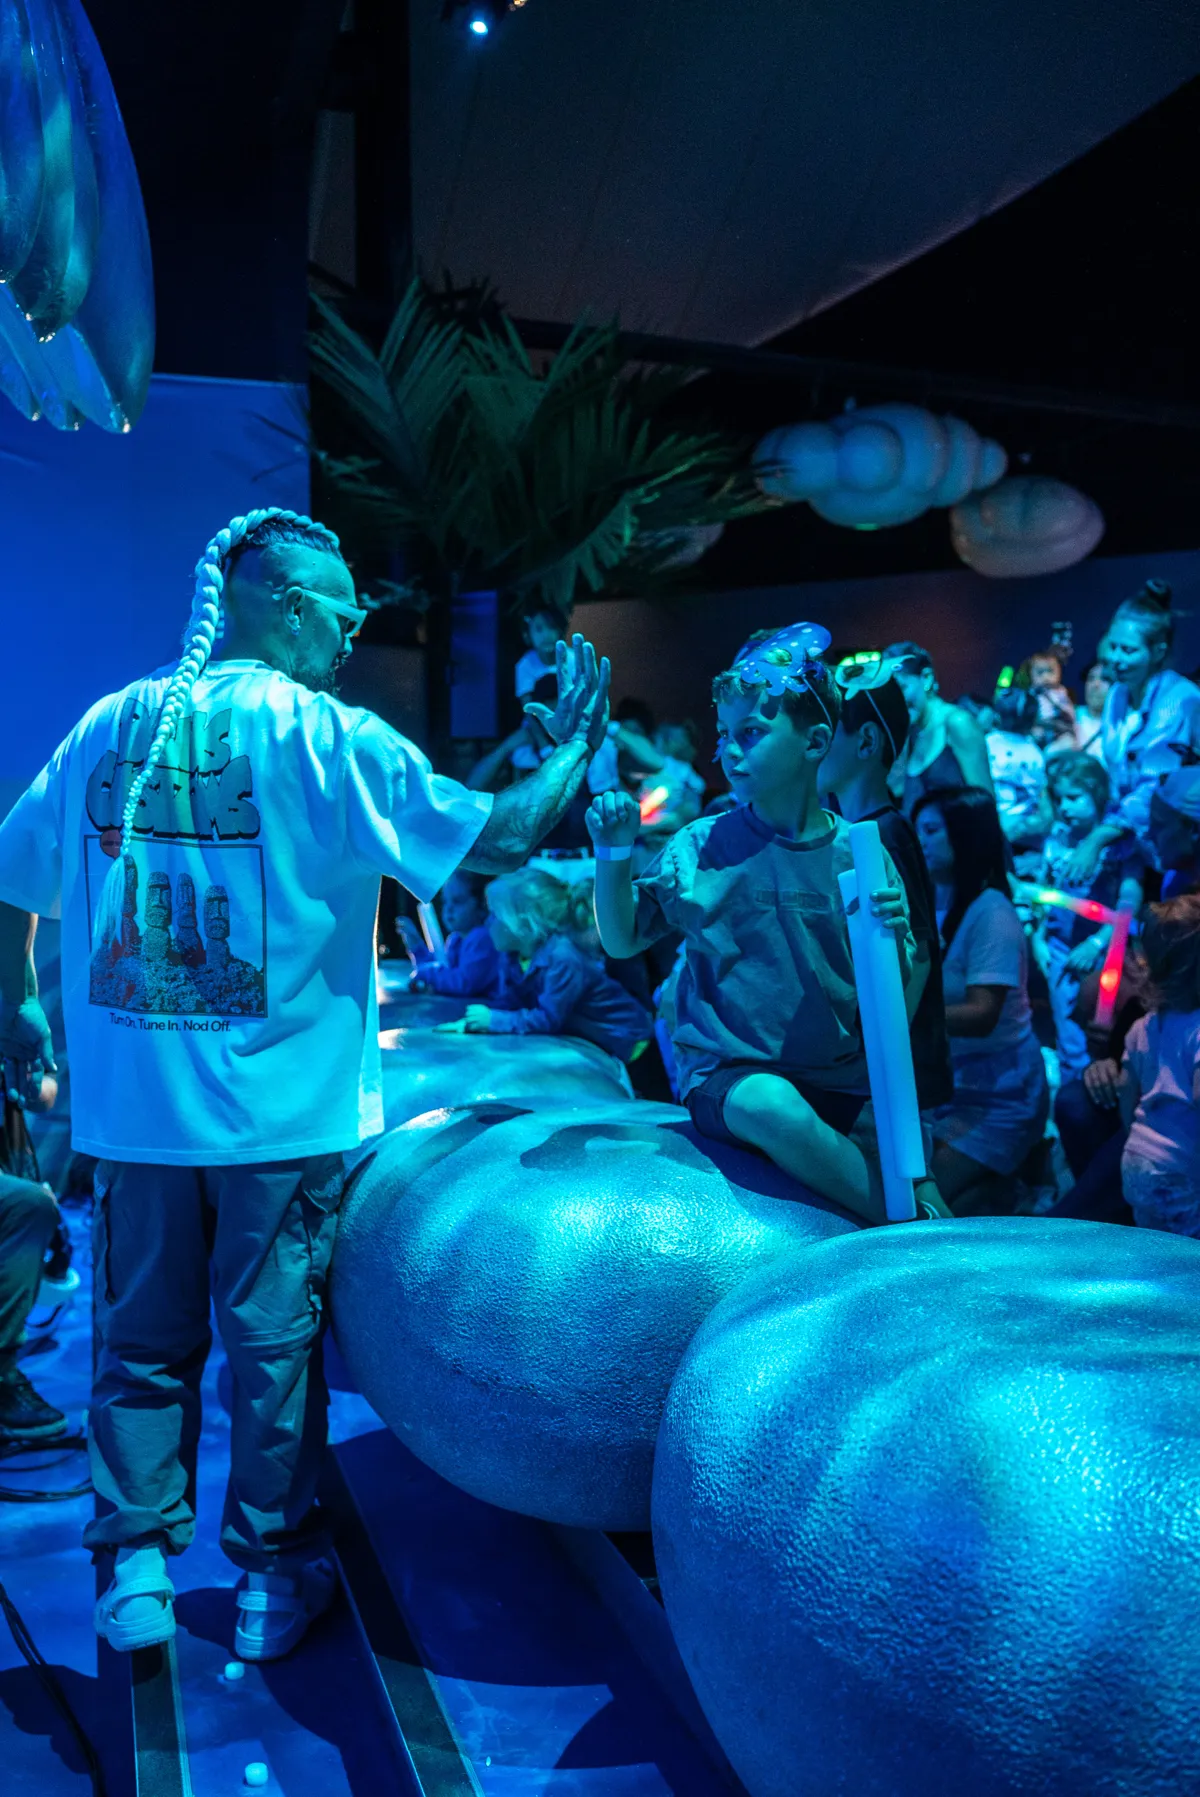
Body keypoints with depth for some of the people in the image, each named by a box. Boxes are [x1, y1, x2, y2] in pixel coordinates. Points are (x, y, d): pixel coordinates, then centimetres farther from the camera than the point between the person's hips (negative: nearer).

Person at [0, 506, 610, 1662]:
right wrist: (575, 743, 2)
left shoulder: (107, 726, 4)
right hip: (281, 1105, -3)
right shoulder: (324, 737, -10)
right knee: (272, 1342, 12)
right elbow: (499, 840, -14)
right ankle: (272, 1574, 26)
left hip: (129, 1105, 4)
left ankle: (134, 1570, 26)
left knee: (141, 1341, 17)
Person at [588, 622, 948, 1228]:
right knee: (775, 1107, -33)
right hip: (728, 1074, -2)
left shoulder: (859, 855, 0)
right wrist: (614, 854, -14)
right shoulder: (700, 847, -2)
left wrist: (896, 939, -20)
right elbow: (622, 941, 0)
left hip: (843, 1077, 2)